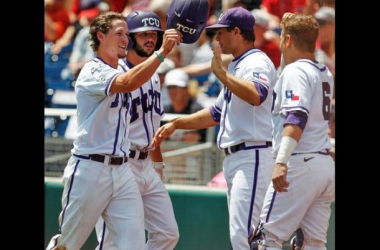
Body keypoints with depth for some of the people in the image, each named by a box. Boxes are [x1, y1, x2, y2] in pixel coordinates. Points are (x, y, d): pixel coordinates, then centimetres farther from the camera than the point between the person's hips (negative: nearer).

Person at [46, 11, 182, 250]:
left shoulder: (121, 73, 16)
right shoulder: (92, 73, -11)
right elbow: (127, 83, -31)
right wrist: (162, 52, -38)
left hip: (122, 171, 7)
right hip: (90, 170, -7)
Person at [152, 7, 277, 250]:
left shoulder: (257, 62, -10)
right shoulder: (235, 67, 21)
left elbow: (257, 95, -32)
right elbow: (216, 113, 30)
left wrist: (220, 72, -29)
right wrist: (176, 123, 26)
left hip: (253, 157, -11)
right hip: (234, 158, 11)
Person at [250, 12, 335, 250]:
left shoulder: (295, 71, -9)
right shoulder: (325, 74, 18)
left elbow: (297, 118, -22)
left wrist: (282, 162, -31)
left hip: (300, 164, -9)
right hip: (326, 165, 9)